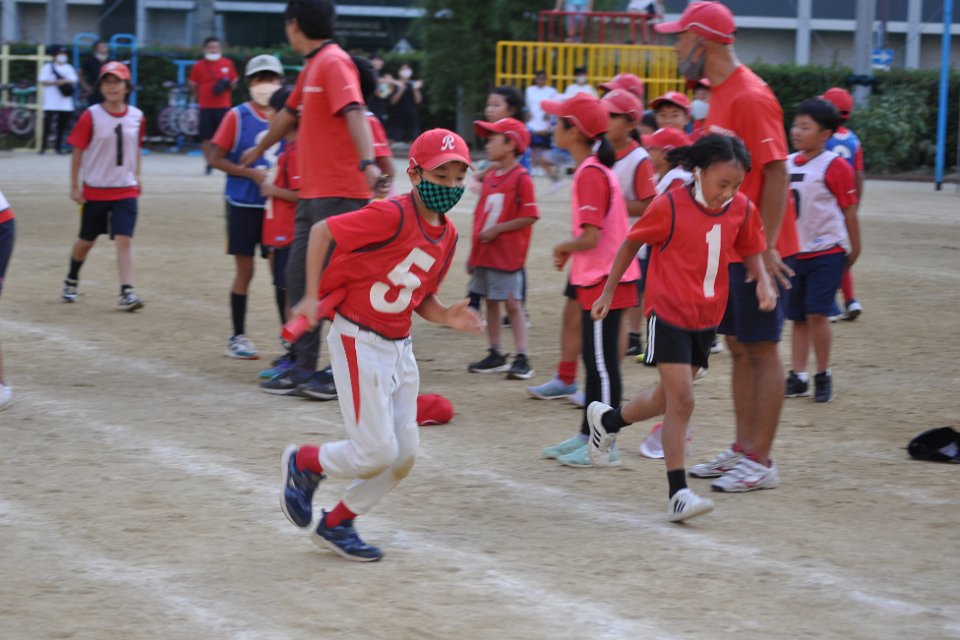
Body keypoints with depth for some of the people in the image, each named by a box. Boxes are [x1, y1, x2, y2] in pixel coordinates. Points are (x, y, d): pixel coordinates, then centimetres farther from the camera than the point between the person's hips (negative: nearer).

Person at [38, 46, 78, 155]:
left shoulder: (69, 68, 13)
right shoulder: (47, 67, 2)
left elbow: (74, 81, 5)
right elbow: (42, 82, -6)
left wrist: (65, 81, -15)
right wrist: (55, 82, -18)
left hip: (65, 104, 4)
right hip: (51, 103, -4)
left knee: (62, 126, 3)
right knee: (47, 125, -7)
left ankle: (58, 146, 12)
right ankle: (43, 147, -3)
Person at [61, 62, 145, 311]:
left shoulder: (137, 117, 0)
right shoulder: (91, 116, -10)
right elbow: (78, 151, -6)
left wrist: (136, 176, 13)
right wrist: (74, 187, -6)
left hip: (126, 190, 1)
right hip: (95, 190, -1)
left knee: (124, 239, -11)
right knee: (86, 240, 13)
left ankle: (127, 293, -14)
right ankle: (71, 281, 37)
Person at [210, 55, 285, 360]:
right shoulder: (237, 116, -5)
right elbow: (217, 159, -6)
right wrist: (252, 174, -17)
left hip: (276, 204, 3)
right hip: (243, 204, -3)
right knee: (244, 270, 1)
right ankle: (238, 338, 10)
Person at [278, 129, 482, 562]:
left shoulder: (447, 235, 5)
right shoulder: (393, 216, -19)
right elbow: (322, 231, -16)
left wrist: (447, 317, -6)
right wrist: (312, 297, -18)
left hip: (399, 347, 8)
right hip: (360, 342, -8)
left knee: (405, 454, 8)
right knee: (377, 451, -9)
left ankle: (336, 524, 24)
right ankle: (303, 462, 19)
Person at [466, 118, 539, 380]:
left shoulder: (521, 178, -12)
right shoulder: (491, 177, 12)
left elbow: (530, 216, -17)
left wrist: (497, 229, -18)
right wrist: (473, 254, 16)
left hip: (507, 256, -8)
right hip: (484, 253, 8)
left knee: (513, 304, -6)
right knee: (491, 302, 11)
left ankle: (522, 358, -3)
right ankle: (496, 355, 19)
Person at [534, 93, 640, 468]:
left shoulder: (590, 174, -18)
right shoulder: (596, 169, 13)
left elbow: (590, 237, -23)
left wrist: (564, 247, -5)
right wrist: (570, 252, 9)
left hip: (603, 281, -10)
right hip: (595, 278, 10)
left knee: (602, 363, -4)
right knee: (595, 360, 16)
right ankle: (588, 435, 24)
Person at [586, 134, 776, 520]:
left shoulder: (741, 210, -1)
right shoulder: (669, 207, -14)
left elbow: (750, 251, 14)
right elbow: (632, 243, -1)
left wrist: (763, 280, -7)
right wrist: (608, 292, 5)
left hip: (707, 318, 6)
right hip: (669, 314, -6)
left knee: (668, 398, 16)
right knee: (681, 400, -11)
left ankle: (607, 420, 44)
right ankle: (678, 494, -6)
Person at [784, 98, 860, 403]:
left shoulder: (835, 166, -10)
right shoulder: (787, 164, 7)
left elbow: (849, 210, -4)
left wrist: (854, 250, 1)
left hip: (826, 252, -5)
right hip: (793, 252, 6)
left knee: (816, 313, -11)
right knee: (798, 317, 8)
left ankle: (823, 376, 1)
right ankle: (798, 376, 14)